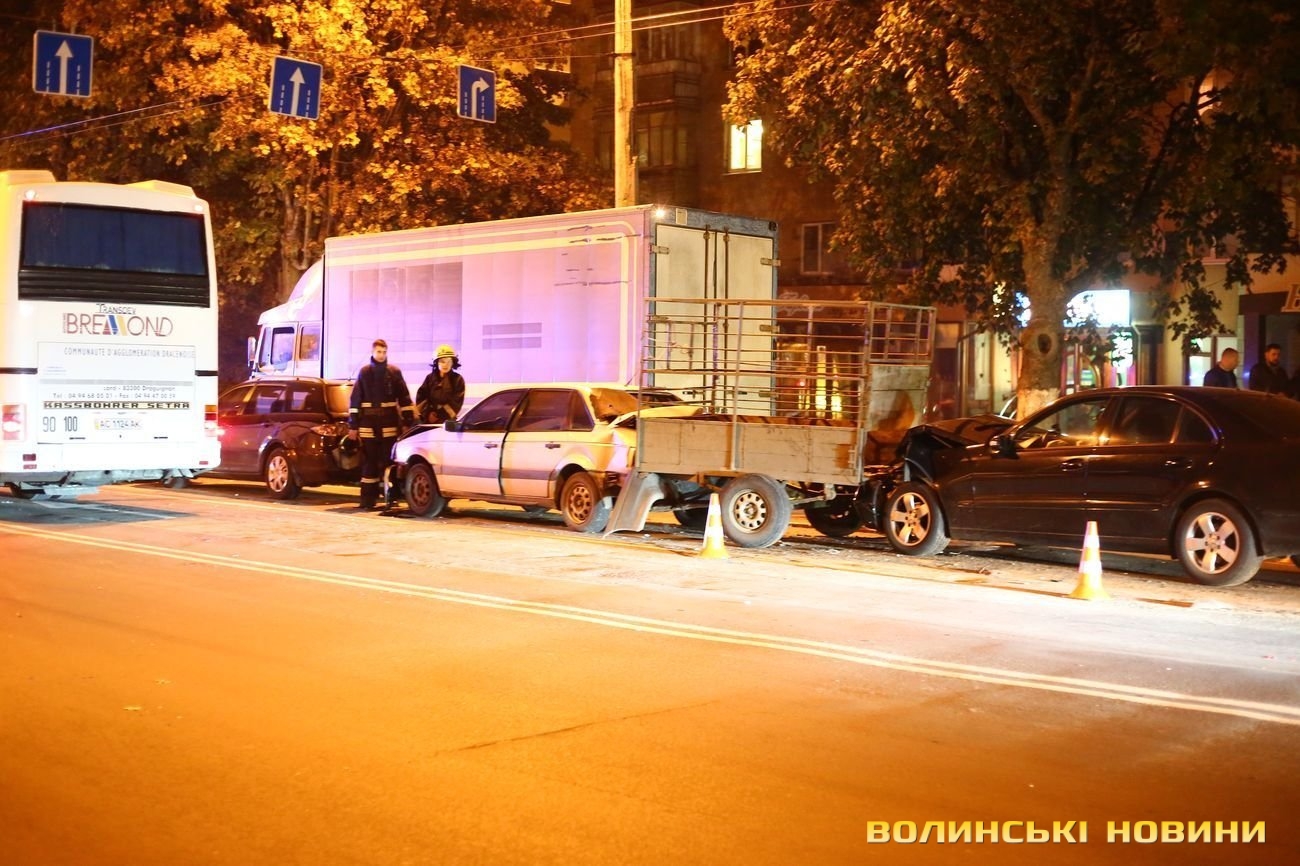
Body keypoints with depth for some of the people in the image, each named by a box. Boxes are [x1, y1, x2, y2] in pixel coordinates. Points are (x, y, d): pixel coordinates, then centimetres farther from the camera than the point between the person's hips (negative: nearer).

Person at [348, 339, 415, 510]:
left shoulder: (394, 372, 5)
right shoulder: (364, 372, 7)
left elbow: (404, 397, 6)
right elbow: (355, 399, 7)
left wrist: (409, 420, 0)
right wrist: (352, 425, 4)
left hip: (389, 423, -1)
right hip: (368, 422, 1)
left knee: (388, 460, 0)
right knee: (369, 461, 3)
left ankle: (391, 497, 6)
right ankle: (368, 500, 6)